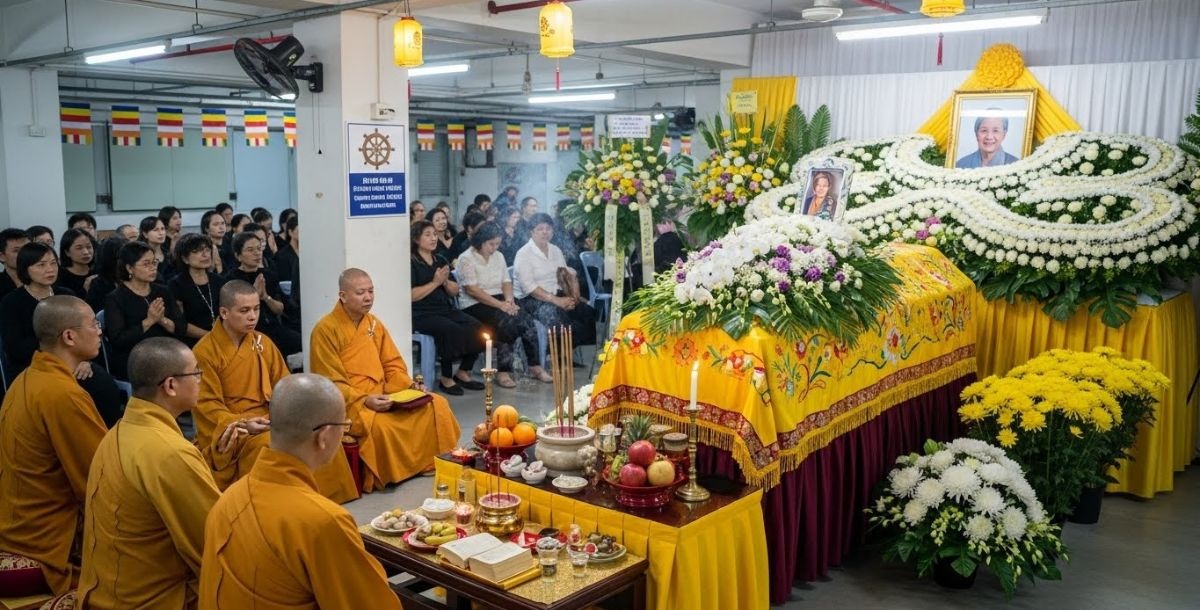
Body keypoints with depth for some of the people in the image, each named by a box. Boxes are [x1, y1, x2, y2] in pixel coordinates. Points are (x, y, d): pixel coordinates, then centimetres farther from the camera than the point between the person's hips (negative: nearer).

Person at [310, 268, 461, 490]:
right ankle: (385, 477, -13)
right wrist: (364, 401, -24)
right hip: (348, 404, -6)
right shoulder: (326, 330, -10)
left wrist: (409, 388, -7)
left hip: (383, 397, 7)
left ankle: (440, 464, 4)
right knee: (379, 424, -36)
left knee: (437, 405, -9)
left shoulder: (374, 324, 11)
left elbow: (393, 365, 13)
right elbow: (331, 384, -13)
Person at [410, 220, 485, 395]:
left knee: (476, 328, -16)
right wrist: (435, 282, -13)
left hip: (446, 309, 7)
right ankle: (446, 379, -16)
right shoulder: (411, 263, -3)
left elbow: (455, 291, 15)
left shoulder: (441, 261, 18)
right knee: (452, 330, -32)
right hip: (422, 315, -7)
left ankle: (463, 372, -2)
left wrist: (445, 281, -5)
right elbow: (411, 295, -14)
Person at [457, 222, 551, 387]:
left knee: (527, 320, -21)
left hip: (500, 300, 6)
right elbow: (471, 289, -15)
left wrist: (509, 300, -9)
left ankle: (535, 366, -15)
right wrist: (499, 304, -21)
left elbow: (506, 281, 14)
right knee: (508, 322, -32)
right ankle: (503, 371, -23)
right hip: (475, 305, -6)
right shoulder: (466, 259, -6)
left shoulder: (498, 256, 16)